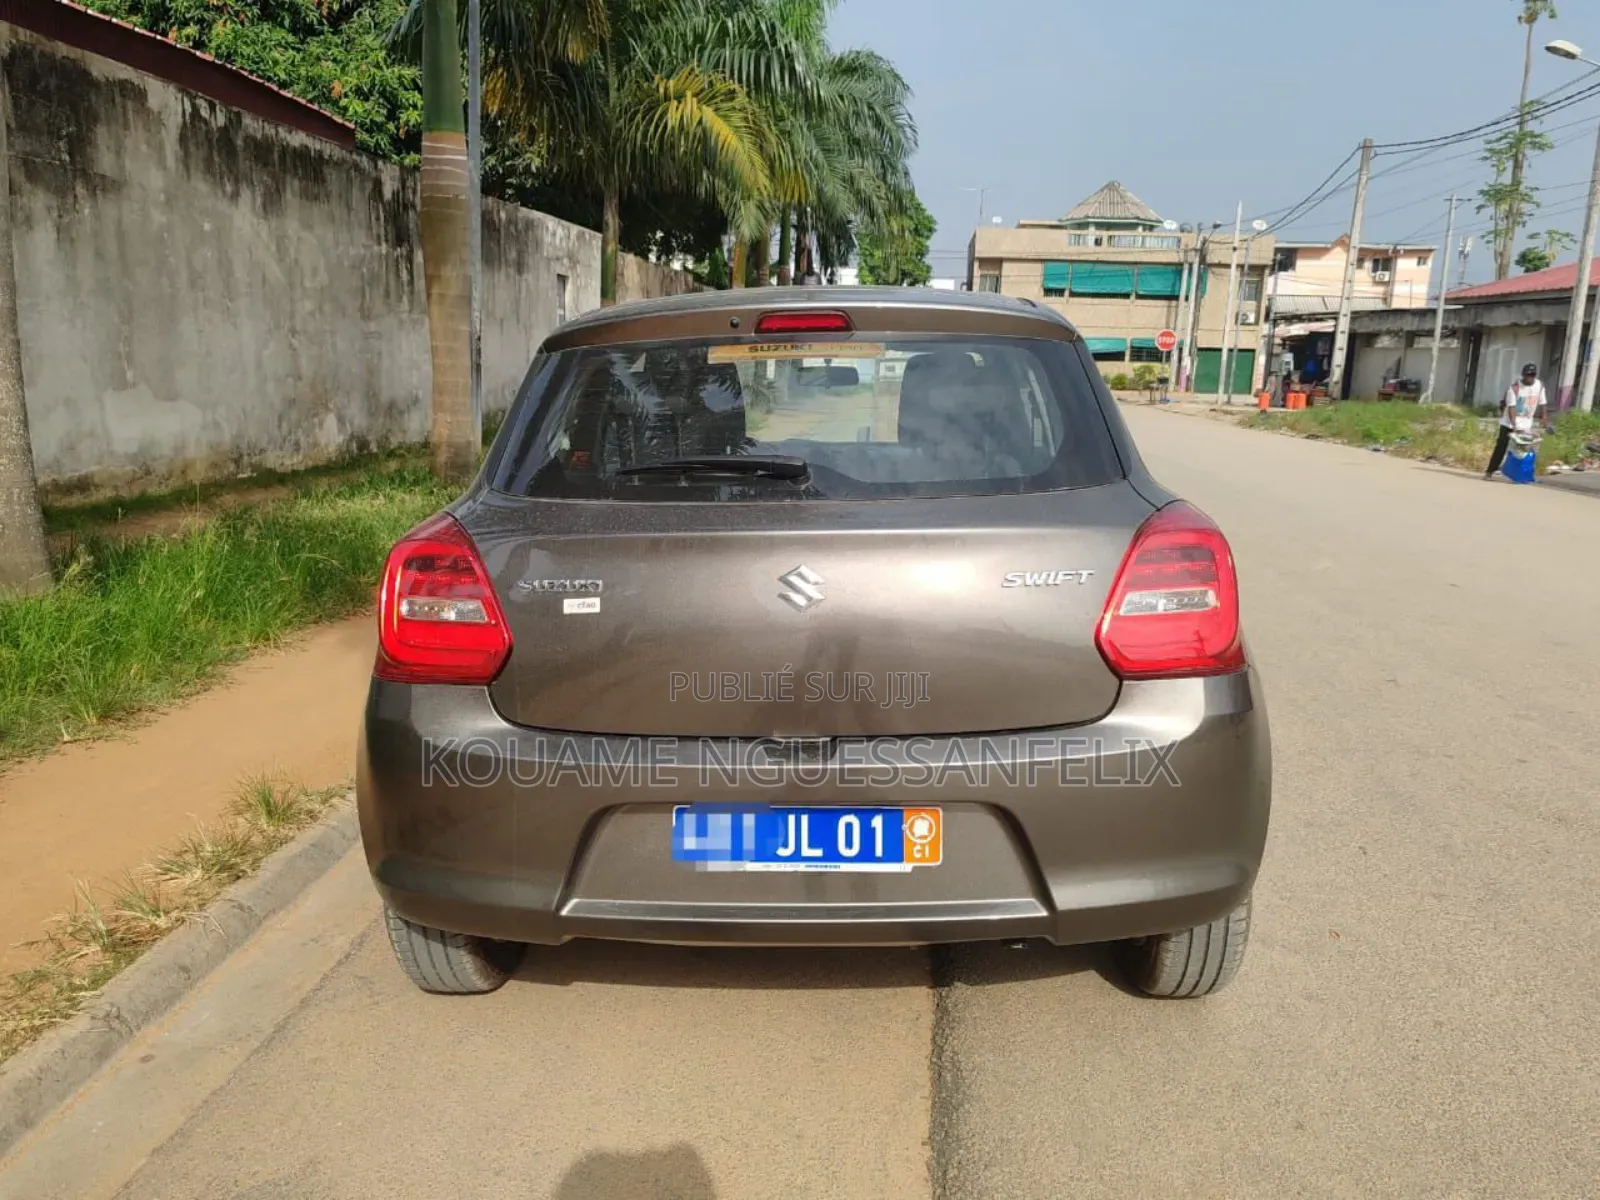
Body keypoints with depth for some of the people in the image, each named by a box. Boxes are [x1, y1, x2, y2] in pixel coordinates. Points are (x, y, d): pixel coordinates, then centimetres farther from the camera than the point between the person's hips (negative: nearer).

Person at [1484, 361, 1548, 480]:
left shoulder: (1540, 385, -1)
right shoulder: (1514, 387, -15)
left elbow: (1541, 404, 9)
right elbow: (1511, 408, -19)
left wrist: (1543, 420, 8)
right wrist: (1514, 425, -28)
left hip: (1526, 425, 4)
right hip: (1509, 424, -4)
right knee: (1501, 447, -4)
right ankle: (1490, 471, 0)